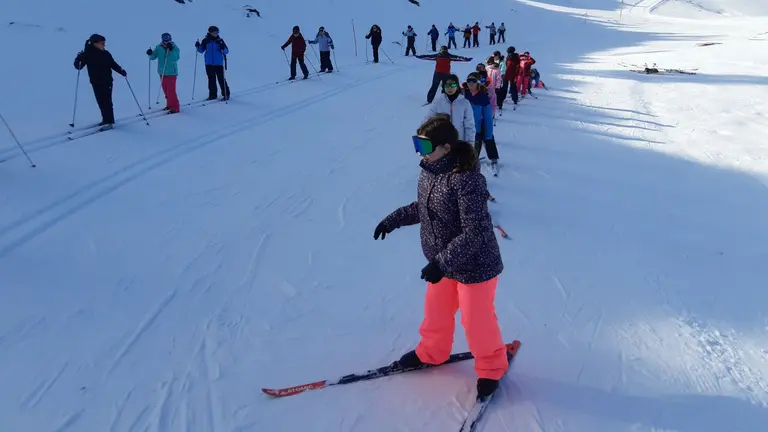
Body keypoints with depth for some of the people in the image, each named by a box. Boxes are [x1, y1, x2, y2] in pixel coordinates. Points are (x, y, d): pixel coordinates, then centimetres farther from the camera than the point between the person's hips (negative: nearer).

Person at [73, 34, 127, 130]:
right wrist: (79, 59, -25)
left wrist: (121, 71, -8)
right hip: (96, 83, 1)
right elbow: (79, 66, -5)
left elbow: (113, 64, 8)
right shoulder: (87, 54, -5)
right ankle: (106, 119, 21)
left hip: (107, 82, -1)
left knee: (106, 101, -6)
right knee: (100, 101, 7)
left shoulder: (106, 54, -2)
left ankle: (109, 122, -5)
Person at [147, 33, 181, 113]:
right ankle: (169, 105, 27)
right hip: (162, 72, 5)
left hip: (171, 72, -5)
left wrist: (171, 50, -30)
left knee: (171, 90, -10)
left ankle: (175, 107, -3)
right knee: (165, 90, 13)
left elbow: (176, 58, -21)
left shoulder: (175, 48, -6)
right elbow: (153, 57, 0)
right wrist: (150, 53, -21)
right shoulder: (159, 48, 4)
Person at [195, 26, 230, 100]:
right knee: (211, 80, 8)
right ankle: (212, 94, 17)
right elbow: (201, 50, 11)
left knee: (221, 79, -3)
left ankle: (226, 94, 6)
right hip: (209, 64, 2)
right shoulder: (206, 41, 3)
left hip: (219, 64, -2)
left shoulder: (220, 41, -1)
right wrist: (198, 46, -9)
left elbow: (227, 51, -3)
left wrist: (223, 48, -24)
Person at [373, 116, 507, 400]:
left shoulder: (467, 179, -30)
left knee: (476, 320, 10)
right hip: (442, 262, 8)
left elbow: (474, 232, -31)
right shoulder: (428, 172, -5)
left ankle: (492, 367, 37)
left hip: (475, 265, -8)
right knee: (436, 311, 24)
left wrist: (442, 262, -32)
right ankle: (431, 352, 51)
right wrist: (394, 219, 13)